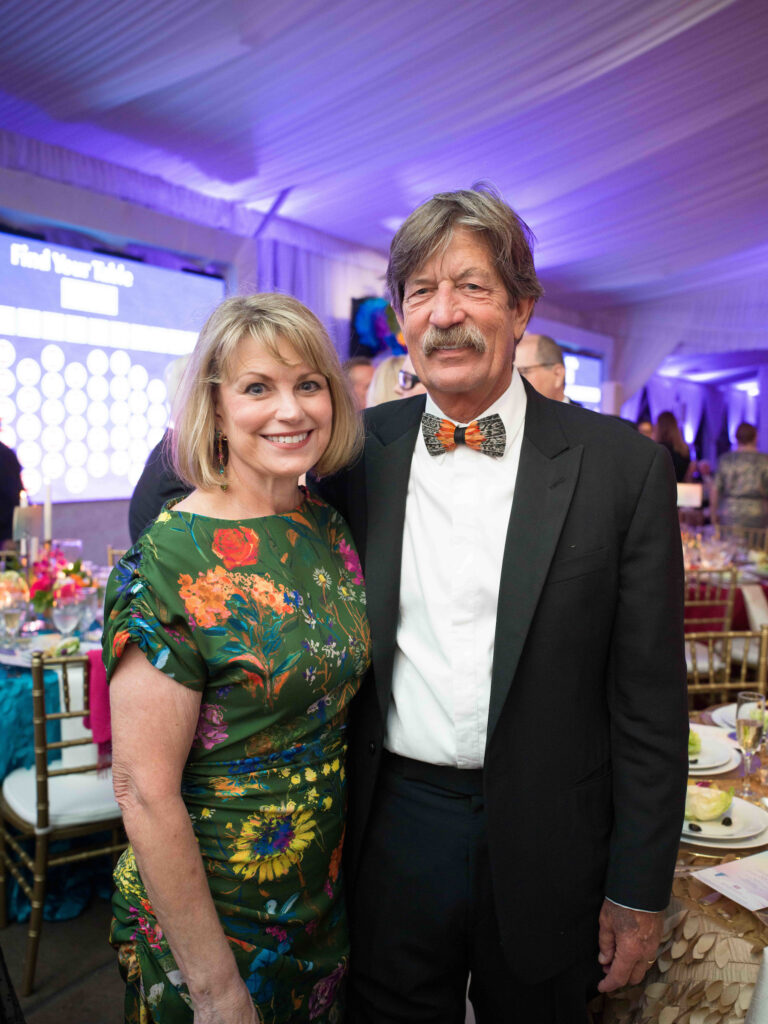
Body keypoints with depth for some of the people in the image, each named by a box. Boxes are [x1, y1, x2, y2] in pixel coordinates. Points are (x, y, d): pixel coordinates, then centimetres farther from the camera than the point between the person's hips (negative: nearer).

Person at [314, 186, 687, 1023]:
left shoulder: (619, 463, -10)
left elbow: (649, 696, -7)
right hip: (393, 826, 2)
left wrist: (640, 891, -4)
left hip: (542, 844, -1)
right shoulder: (359, 450, -3)